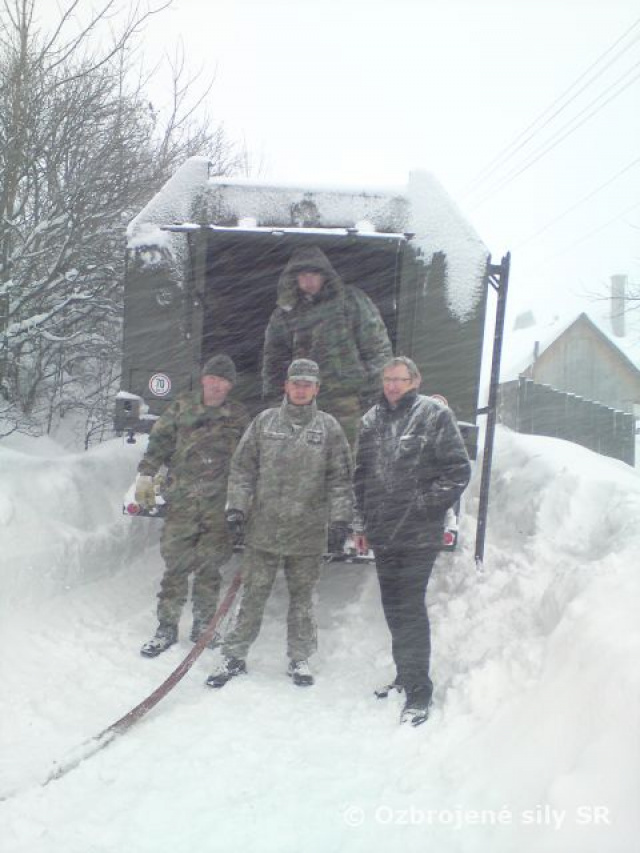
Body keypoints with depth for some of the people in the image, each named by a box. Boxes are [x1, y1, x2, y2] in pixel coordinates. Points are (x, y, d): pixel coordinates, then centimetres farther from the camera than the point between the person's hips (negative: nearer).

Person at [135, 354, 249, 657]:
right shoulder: (182, 407, 5)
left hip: (219, 504, 1)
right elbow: (159, 441, 7)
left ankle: (203, 624, 20)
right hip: (182, 499, -1)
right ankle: (167, 627, 9)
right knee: (176, 563, -1)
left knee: (209, 566, 4)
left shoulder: (238, 416, 8)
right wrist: (145, 476, -1)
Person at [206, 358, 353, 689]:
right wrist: (237, 508, -1)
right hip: (263, 529, 1)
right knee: (253, 596, 7)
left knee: (302, 598, 11)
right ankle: (234, 656, 19)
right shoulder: (265, 421, 4)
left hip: (308, 534, 0)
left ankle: (299, 659, 25)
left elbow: (340, 478, 2)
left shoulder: (328, 427, 2)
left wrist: (340, 520, -5)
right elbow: (242, 468, 6)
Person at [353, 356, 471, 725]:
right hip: (383, 535, 6)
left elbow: (458, 470, -7)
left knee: (410, 609, -7)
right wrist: (362, 524, 16)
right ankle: (406, 675, 29)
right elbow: (361, 477, 18)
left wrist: (424, 505, -11)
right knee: (394, 608, 14)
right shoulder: (372, 421, 12)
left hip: (419, 535, -6)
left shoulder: (435, 414, -4)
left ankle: (419, 690, 2)